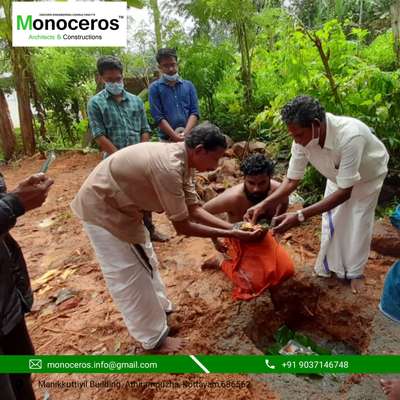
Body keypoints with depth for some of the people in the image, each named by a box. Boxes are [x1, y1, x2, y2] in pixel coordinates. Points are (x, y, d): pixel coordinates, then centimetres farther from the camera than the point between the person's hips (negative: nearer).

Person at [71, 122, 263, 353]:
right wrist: (230, 235, -19)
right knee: (129, 276, 1)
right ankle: (154, 339, 19)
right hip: (102, 207, -9)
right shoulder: (169, 168, -32)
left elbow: (194, 209, -1)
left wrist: (233, 227, -8)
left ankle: (160, 311, 41)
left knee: (145, 261, 21)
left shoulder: (181, 160, -3)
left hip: (119, 204, 10)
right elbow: (183, 226, -25)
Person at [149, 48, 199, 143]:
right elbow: (158, 116, -4)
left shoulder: (188, 85, 12)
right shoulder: (155, 88, 5)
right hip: (167, 140, -2)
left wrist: (185, 134, -11)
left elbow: (194, 112, 5)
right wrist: (175, 137, -15)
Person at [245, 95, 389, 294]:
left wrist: (300, 216, -47)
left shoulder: (350, 137, -47)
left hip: (368, 174, -4)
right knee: (330, 221, 8)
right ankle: (329, 266, 29)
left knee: (358, 224, 3)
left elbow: (344, 192, -42)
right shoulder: (302, 138, -31)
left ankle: (354, 272, 26)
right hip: (339, 174, 4)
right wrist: (262, 205, -33)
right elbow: (292, 180, -21)